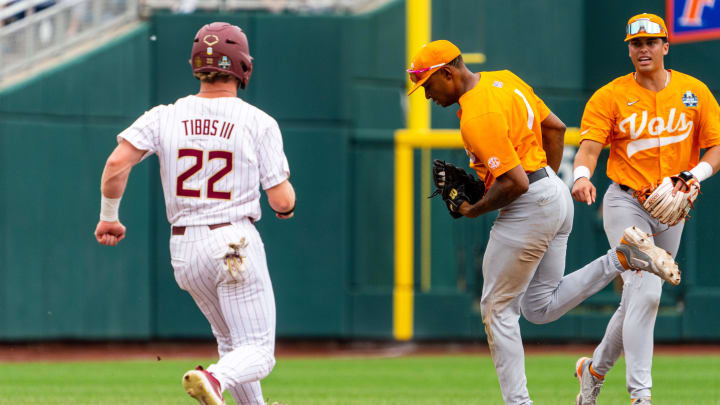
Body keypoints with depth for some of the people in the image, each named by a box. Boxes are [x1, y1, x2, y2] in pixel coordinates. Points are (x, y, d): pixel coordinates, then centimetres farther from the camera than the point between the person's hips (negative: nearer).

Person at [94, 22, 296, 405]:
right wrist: (287, 204, 17)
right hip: (236, 244, -5)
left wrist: (108, 216, 3)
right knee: (257, 352, -4)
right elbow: (282, 201, -8)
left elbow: (117, 163, -12)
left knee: (231, 341, 24)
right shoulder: (259, 123, -7)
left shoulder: (164, 117, 0)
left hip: (184, 248, 5)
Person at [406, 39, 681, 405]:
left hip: (529, 207, -10)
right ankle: (622, 257, 5)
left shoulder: (476, 117, -21)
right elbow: (555, 127, 17)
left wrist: (475, 210, -9)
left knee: (497, 308, 2)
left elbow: (515, 182, -25)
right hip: (556, 195, 10)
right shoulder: (505, 80, 9)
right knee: (541, 308, 15)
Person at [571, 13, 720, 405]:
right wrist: (582, 176, -37)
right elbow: (589, 148, -15)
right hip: (625, 203, -4)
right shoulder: (609, 96, -4)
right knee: (645, 292, -19)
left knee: (640, 299, 11)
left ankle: (595, 369, 33)